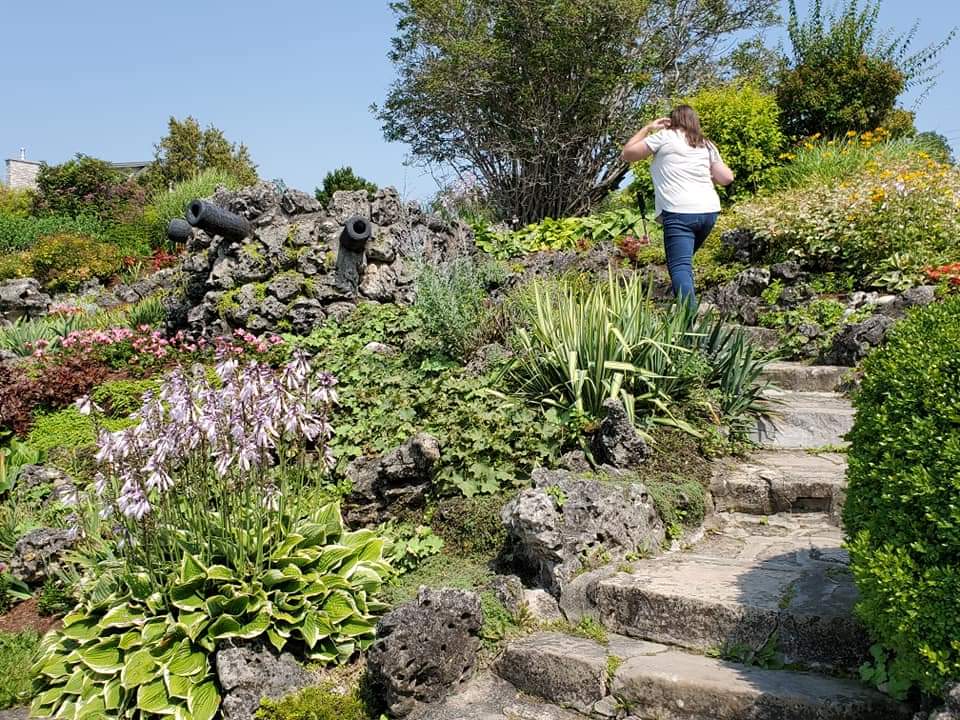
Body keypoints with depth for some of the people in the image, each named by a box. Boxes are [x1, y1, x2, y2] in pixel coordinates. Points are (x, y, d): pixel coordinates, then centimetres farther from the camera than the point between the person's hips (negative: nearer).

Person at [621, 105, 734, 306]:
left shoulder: (664, 137, 6)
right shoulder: (706, 145, 19)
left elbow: (627, 154, 9)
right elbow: (727, 178, 15)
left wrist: (648, 128, 19)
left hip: (679, 212, -6)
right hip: (710, 211, 6)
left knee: (680, 267, -14)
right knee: (684, 260, 24)